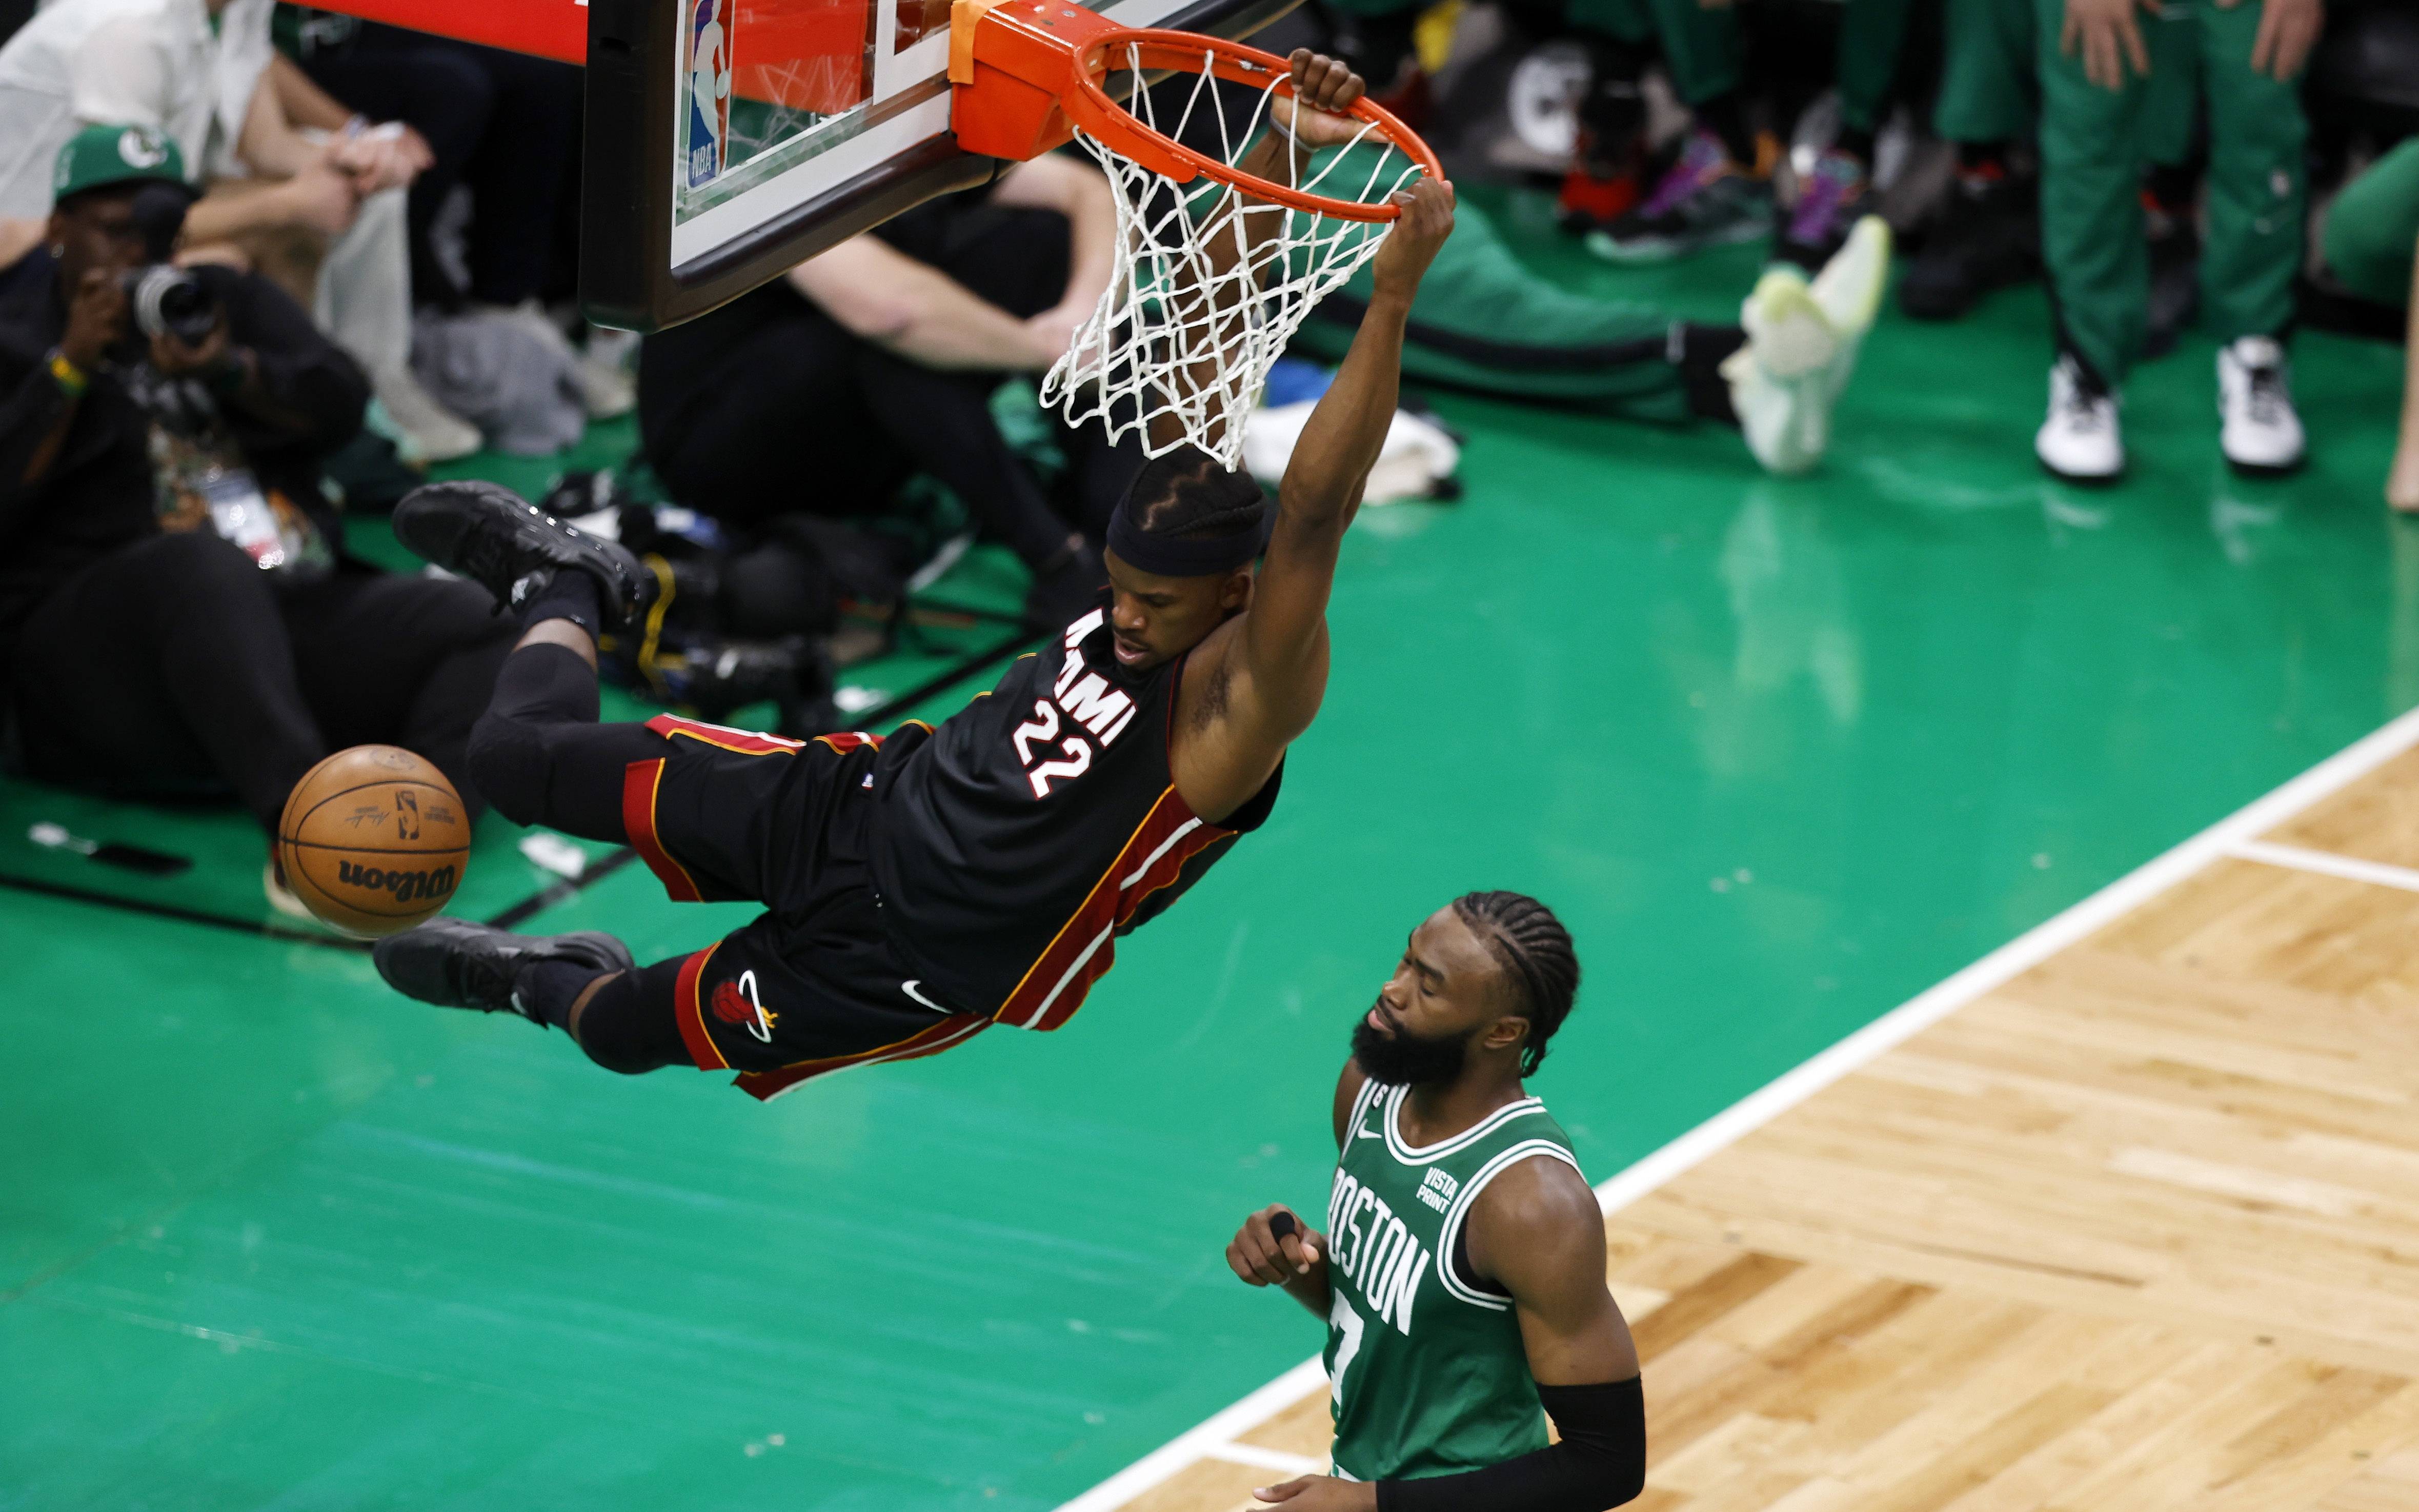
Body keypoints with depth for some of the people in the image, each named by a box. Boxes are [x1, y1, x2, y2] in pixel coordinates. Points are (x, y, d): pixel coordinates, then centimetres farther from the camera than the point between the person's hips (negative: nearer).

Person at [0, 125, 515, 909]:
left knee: (483, 623, -19)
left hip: (295, 608, 6)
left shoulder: (229, 302, 25)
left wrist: (230, 370, -11)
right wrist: (72, 366, -8)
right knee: (204, 564, -40)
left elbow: (342, 407, 7)